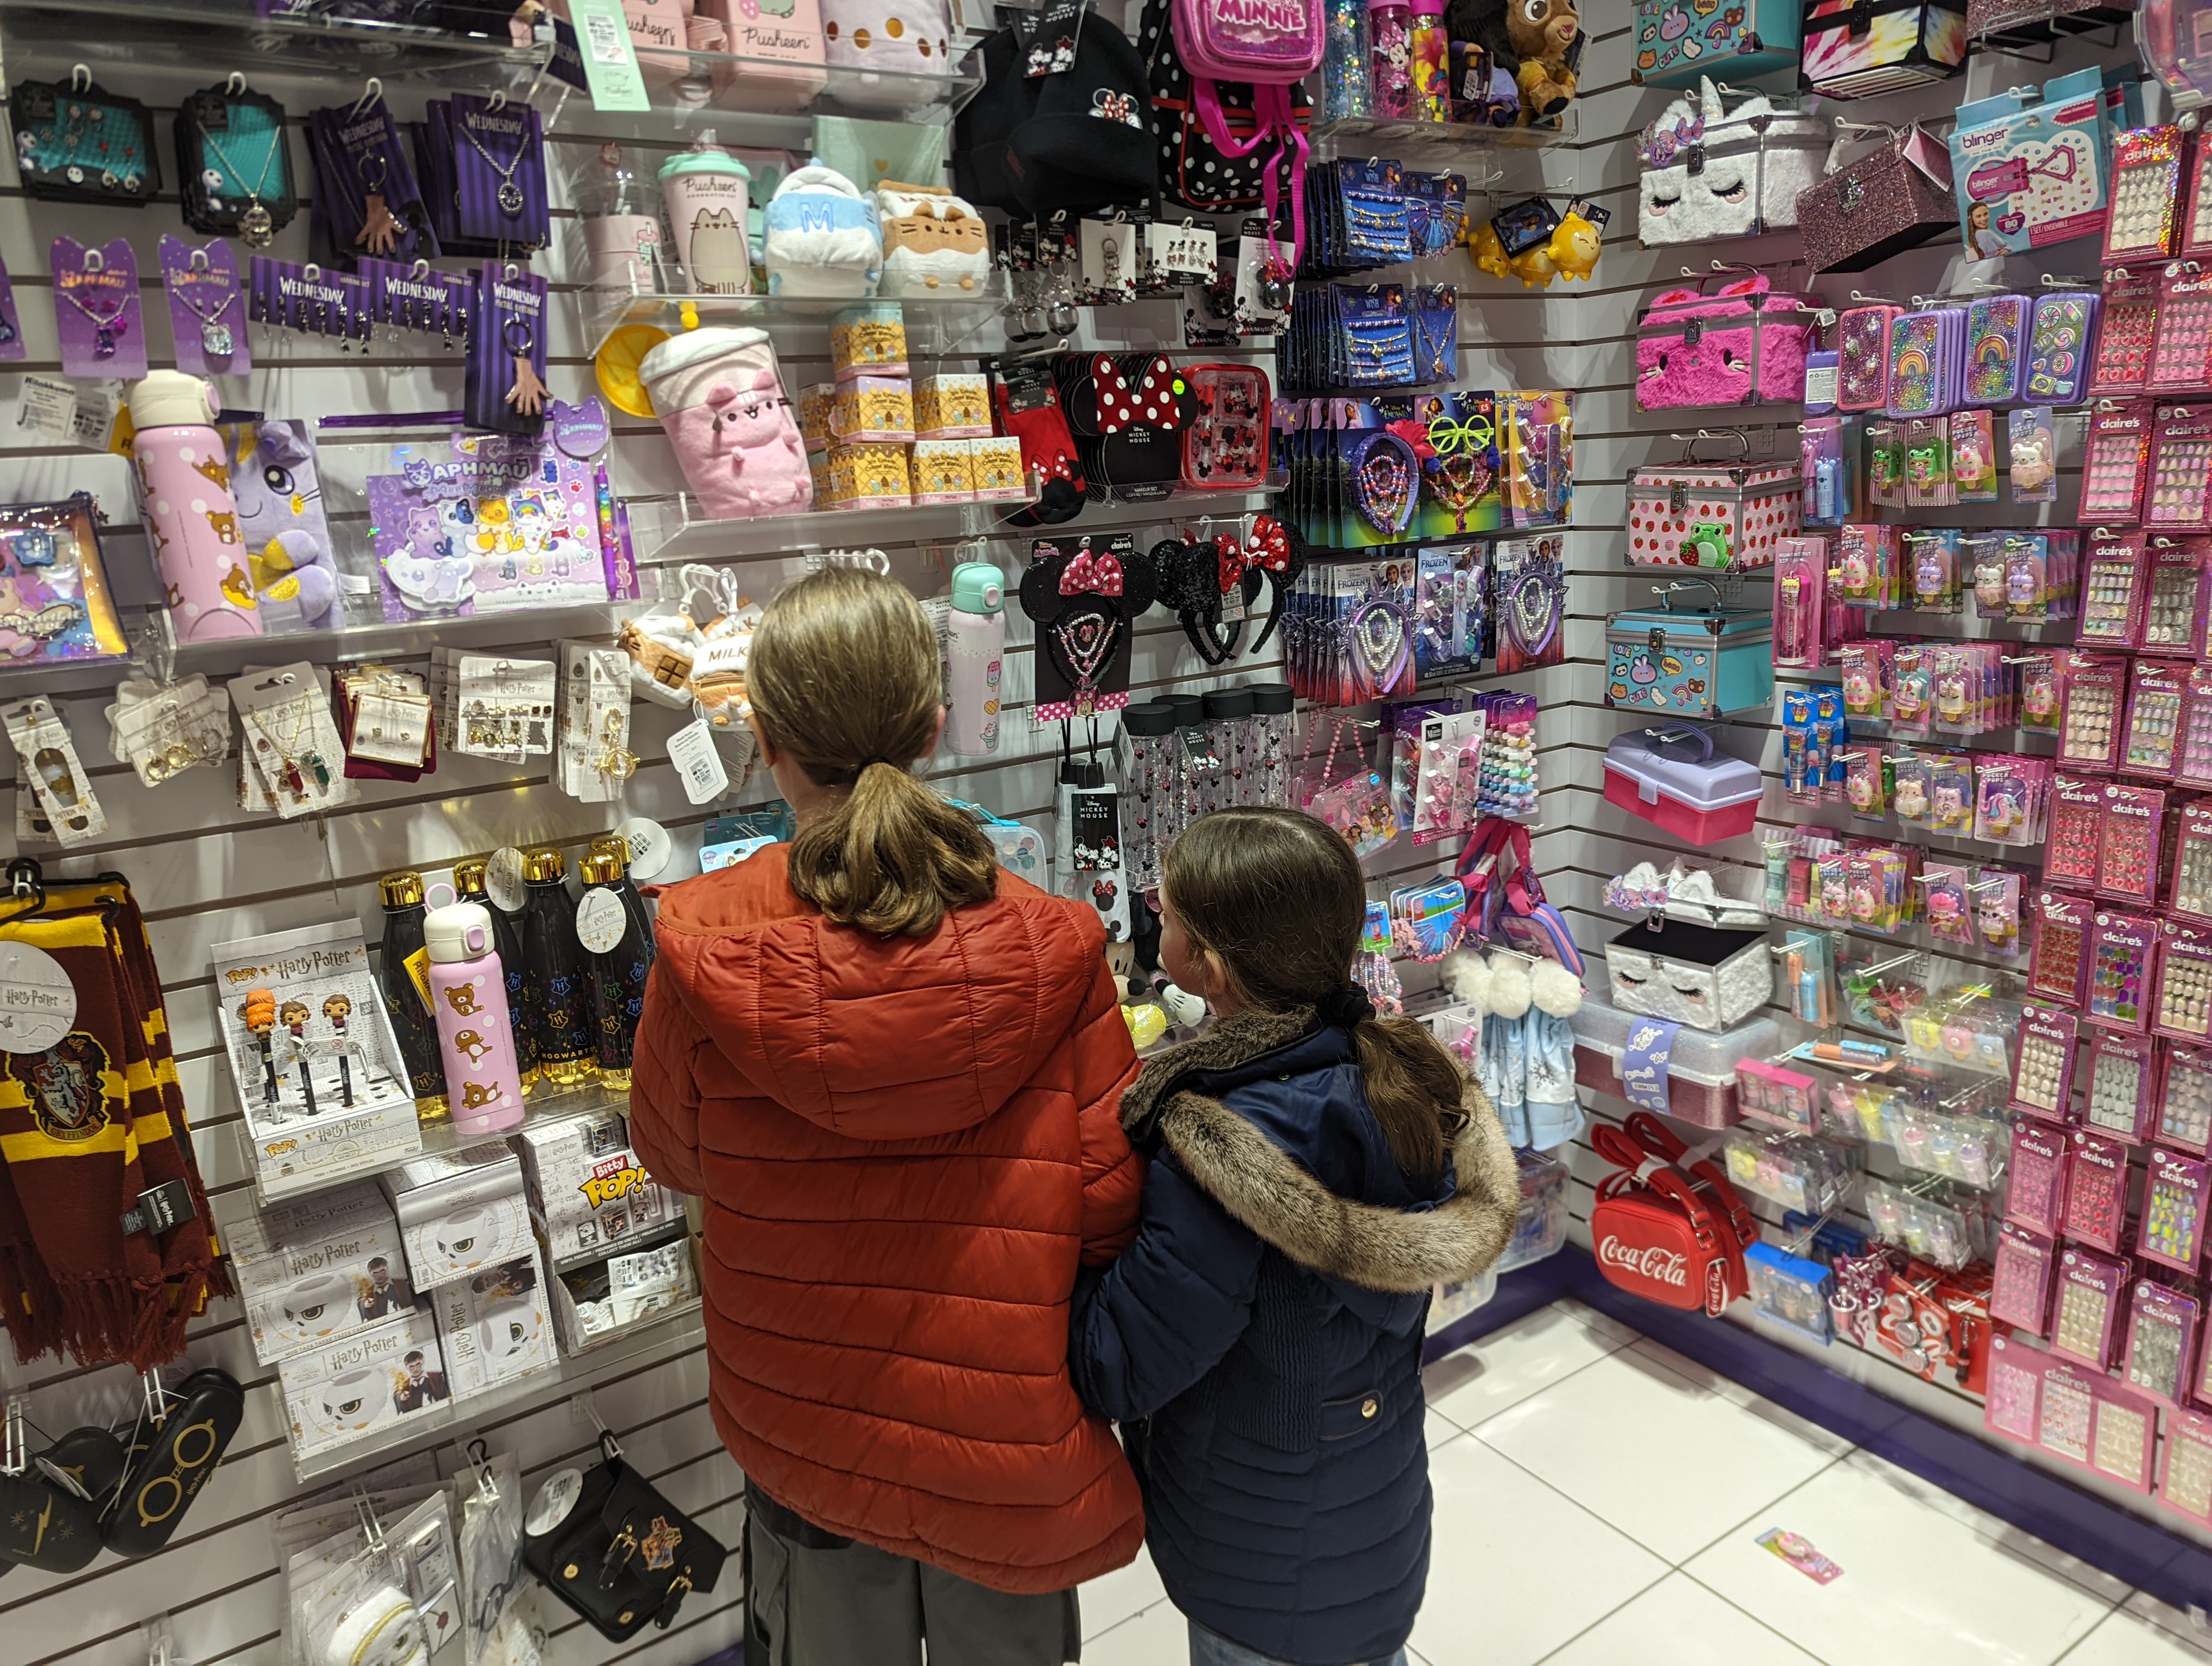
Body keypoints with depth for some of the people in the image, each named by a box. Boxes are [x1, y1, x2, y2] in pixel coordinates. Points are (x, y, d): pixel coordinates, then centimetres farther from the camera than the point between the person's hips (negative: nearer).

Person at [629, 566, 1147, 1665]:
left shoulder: (704, 950, -22)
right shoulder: (1051, 948, -23)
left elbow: (674, 1153, -3)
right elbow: (1107, 1211, -14)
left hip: (801, 1430, 1)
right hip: (1011, 1444, 0)